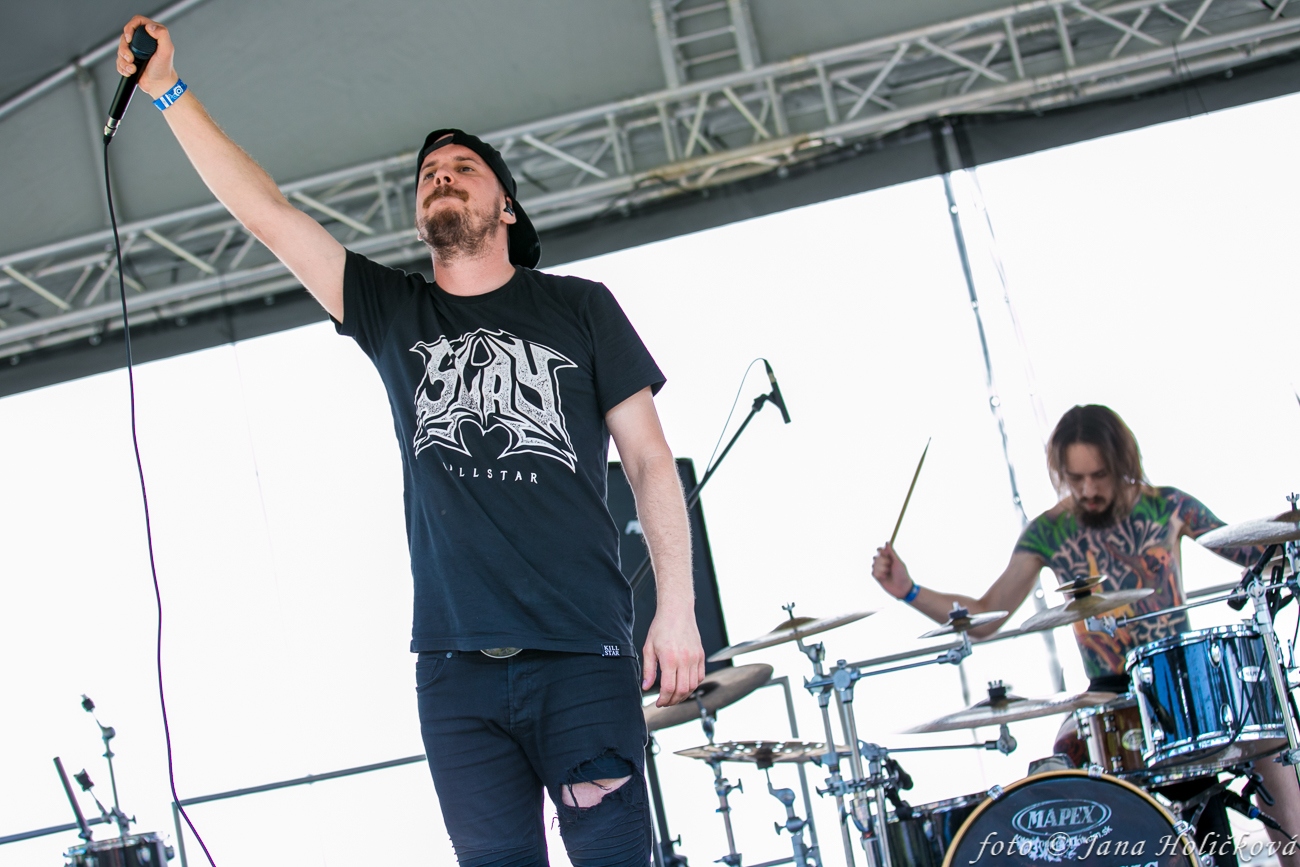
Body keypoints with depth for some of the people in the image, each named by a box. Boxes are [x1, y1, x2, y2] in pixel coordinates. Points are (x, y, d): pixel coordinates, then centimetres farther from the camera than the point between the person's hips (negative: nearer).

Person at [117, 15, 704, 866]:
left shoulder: (579, 309, 9)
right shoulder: (392, 314, 15)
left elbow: (650, 460, 6)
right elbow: (267, 211, 10)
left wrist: (677, 607, -3)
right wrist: (169, 91, 5)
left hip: (582, 654, -2)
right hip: (455, 663, 2)